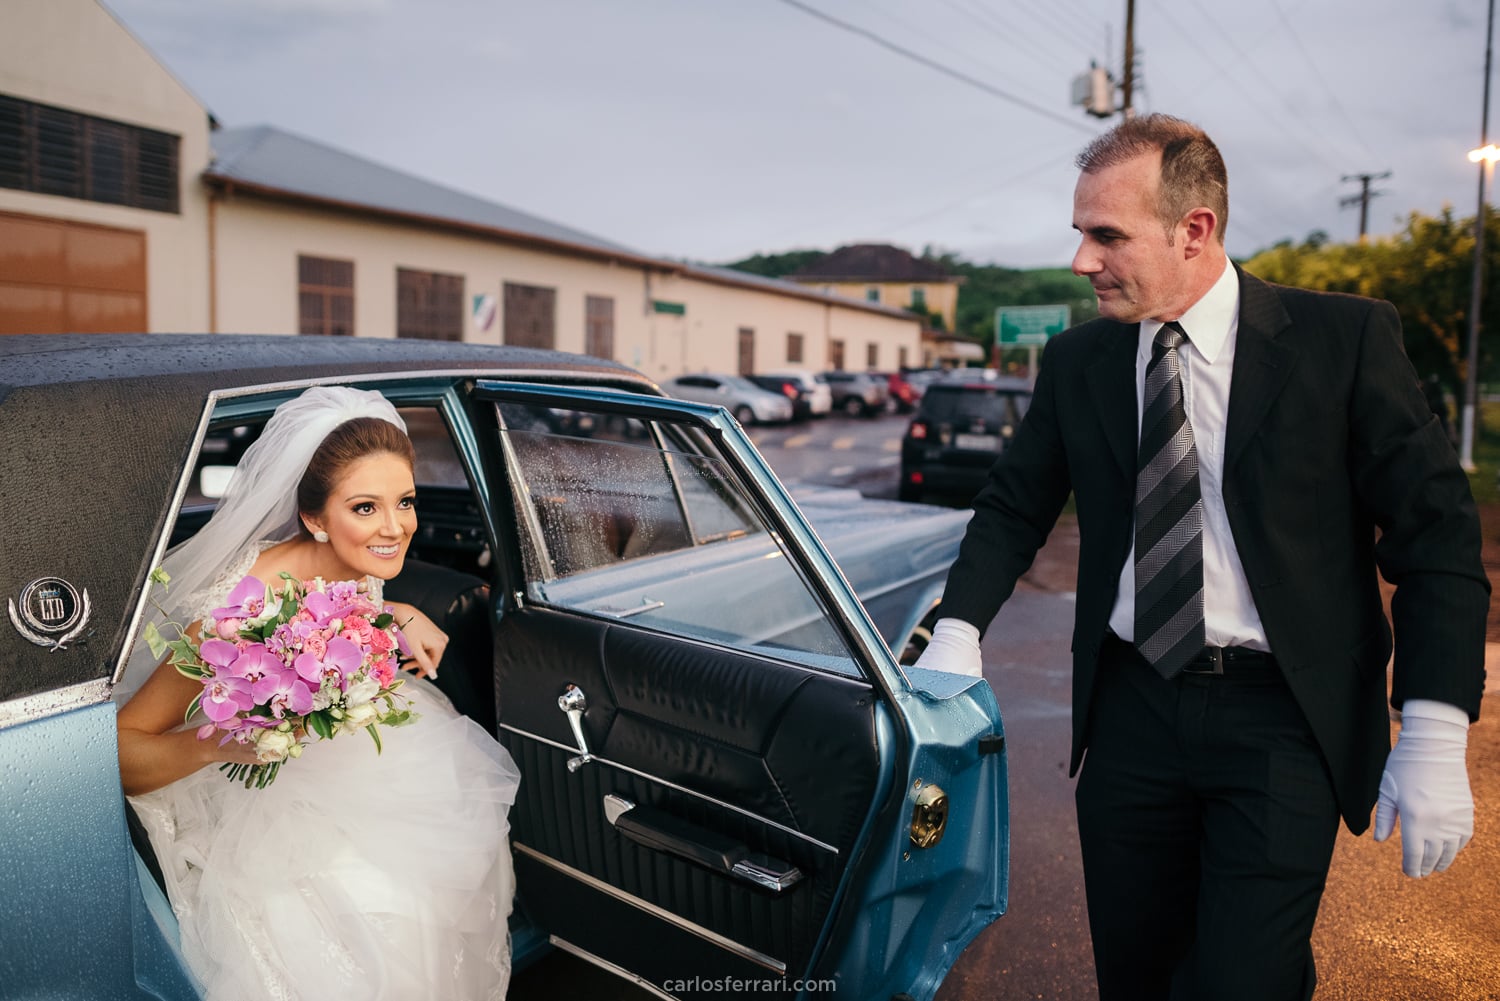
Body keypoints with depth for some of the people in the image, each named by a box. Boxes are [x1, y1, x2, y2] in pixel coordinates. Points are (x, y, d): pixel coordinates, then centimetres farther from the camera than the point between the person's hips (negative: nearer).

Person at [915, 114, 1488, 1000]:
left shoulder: (1346, 338, -7)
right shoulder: (1077, 361, 3)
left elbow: (1436, 530, -6)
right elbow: (1013, 508, 10)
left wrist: (1433, 737, -12)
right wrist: (958, 632, -7)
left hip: (1284, 723, -3)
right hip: (1132, 711, 3)